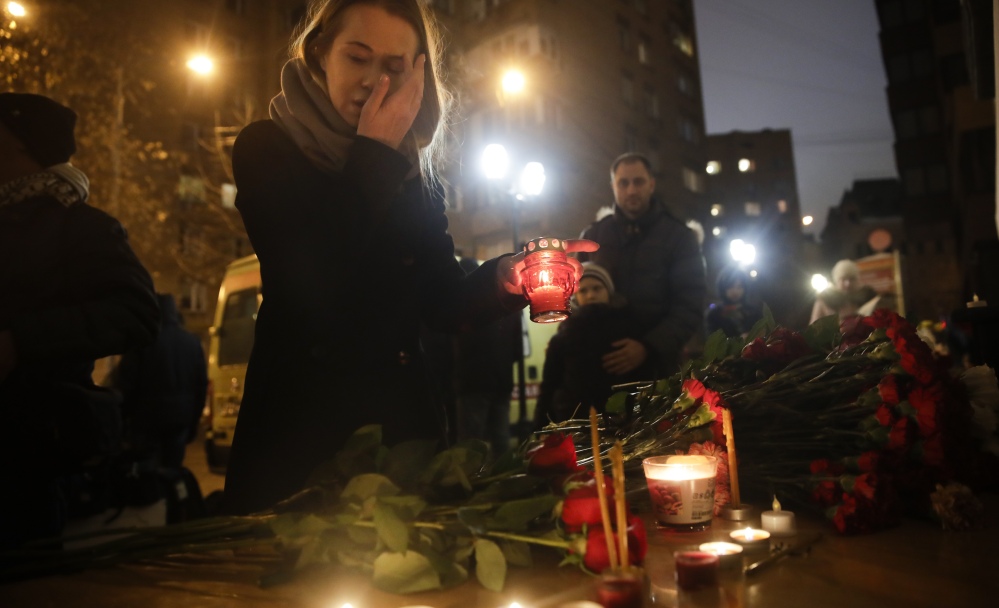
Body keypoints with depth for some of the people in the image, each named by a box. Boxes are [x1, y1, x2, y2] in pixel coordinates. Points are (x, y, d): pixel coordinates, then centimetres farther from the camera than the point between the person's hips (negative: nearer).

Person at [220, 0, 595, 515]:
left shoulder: (414, 169, 7)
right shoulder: (265, 149, -5)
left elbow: (440, 301, 3)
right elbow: (315, 289, -21)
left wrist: (504, 278, -17)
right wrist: (373, 155, -16)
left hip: (403, 425, 4)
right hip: (296, 431, -4)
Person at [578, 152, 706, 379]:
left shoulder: (679, 237, 3)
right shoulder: (593, 236, 10)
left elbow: (690, 307, -4)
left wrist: (648, 347, -19)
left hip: (657, 365, -1)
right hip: (601, 363, 2)